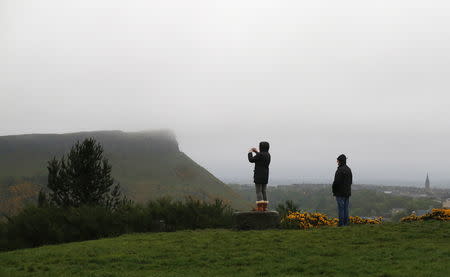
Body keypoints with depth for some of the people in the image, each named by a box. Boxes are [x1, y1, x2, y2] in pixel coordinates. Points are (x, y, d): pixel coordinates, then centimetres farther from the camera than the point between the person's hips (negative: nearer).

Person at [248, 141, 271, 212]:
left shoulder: (260, 155, -16)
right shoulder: (268, 155, 10)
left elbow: (251, 160, -10)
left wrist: (250, 153, 7)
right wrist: (256, 152, 31)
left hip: (259, 176, -8)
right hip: (265, 176, 8)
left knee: (258, 191, -7)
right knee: (263, 191, 11)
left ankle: (260, 207, -12)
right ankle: (264, 207, 8)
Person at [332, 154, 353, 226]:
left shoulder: (340, 170, -17)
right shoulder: (349, 169, 11)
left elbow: (336, 182, -20)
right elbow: (351, 181, 16)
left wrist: (334, 191, -6)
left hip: (340, 193, -8)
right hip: (347, 193, 8)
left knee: (341, 208, -4)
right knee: (346, 208, 12)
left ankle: (341, 223, -4)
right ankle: (346, 222, 13)